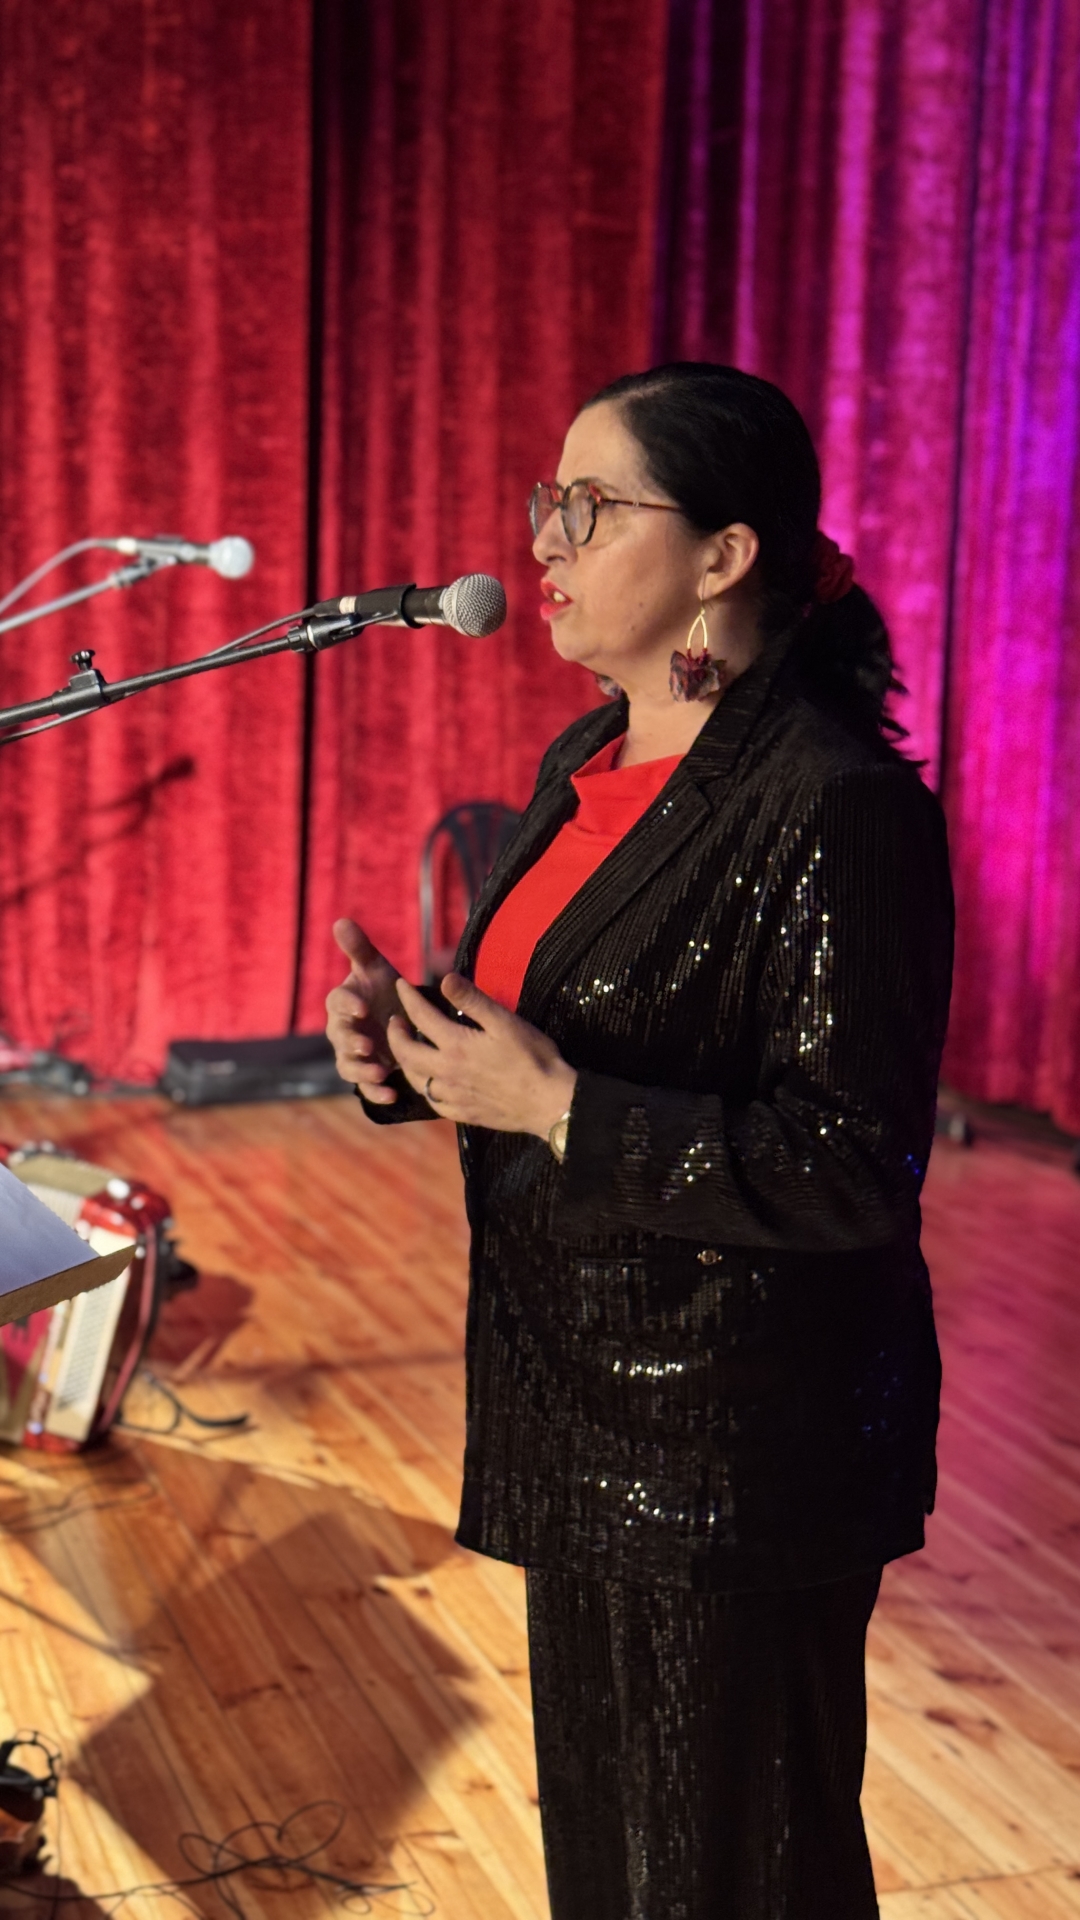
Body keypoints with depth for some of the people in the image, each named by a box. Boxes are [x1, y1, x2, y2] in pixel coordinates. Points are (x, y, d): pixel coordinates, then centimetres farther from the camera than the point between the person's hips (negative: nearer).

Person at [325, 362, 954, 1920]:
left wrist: (558, 1109, -26)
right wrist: (414, 1050, -3)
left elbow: (855, 1169, -23)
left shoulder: (835, 801, -21)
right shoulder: (587, 765, 6)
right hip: (580, 1405, 8)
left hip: (737, 1444, -8)